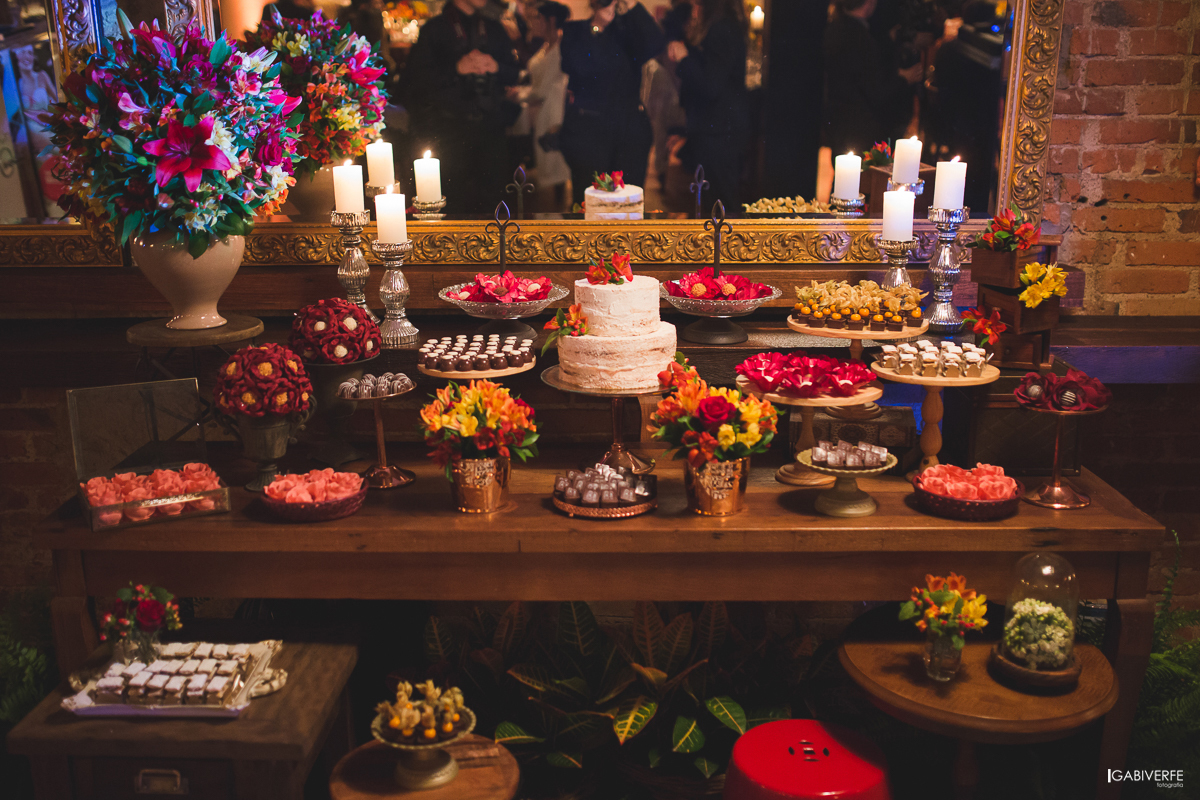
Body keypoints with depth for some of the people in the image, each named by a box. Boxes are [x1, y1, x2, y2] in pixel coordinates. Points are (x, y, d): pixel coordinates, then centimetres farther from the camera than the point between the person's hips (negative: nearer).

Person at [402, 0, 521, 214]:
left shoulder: (494, 29, 17)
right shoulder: (436, 28, 4)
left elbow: (514, 74, 17)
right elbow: (415, 78, -5)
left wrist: (496, 67, -5)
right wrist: (457, 68, -14)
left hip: (490, 126, 4)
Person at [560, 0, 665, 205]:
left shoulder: (629, 30, 10)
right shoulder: (574, 30, 6)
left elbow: (655, 45, -10)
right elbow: (576, 67, -10)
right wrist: (597, 26, -11)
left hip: (630, 129, 2)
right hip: (588, 129, -2)